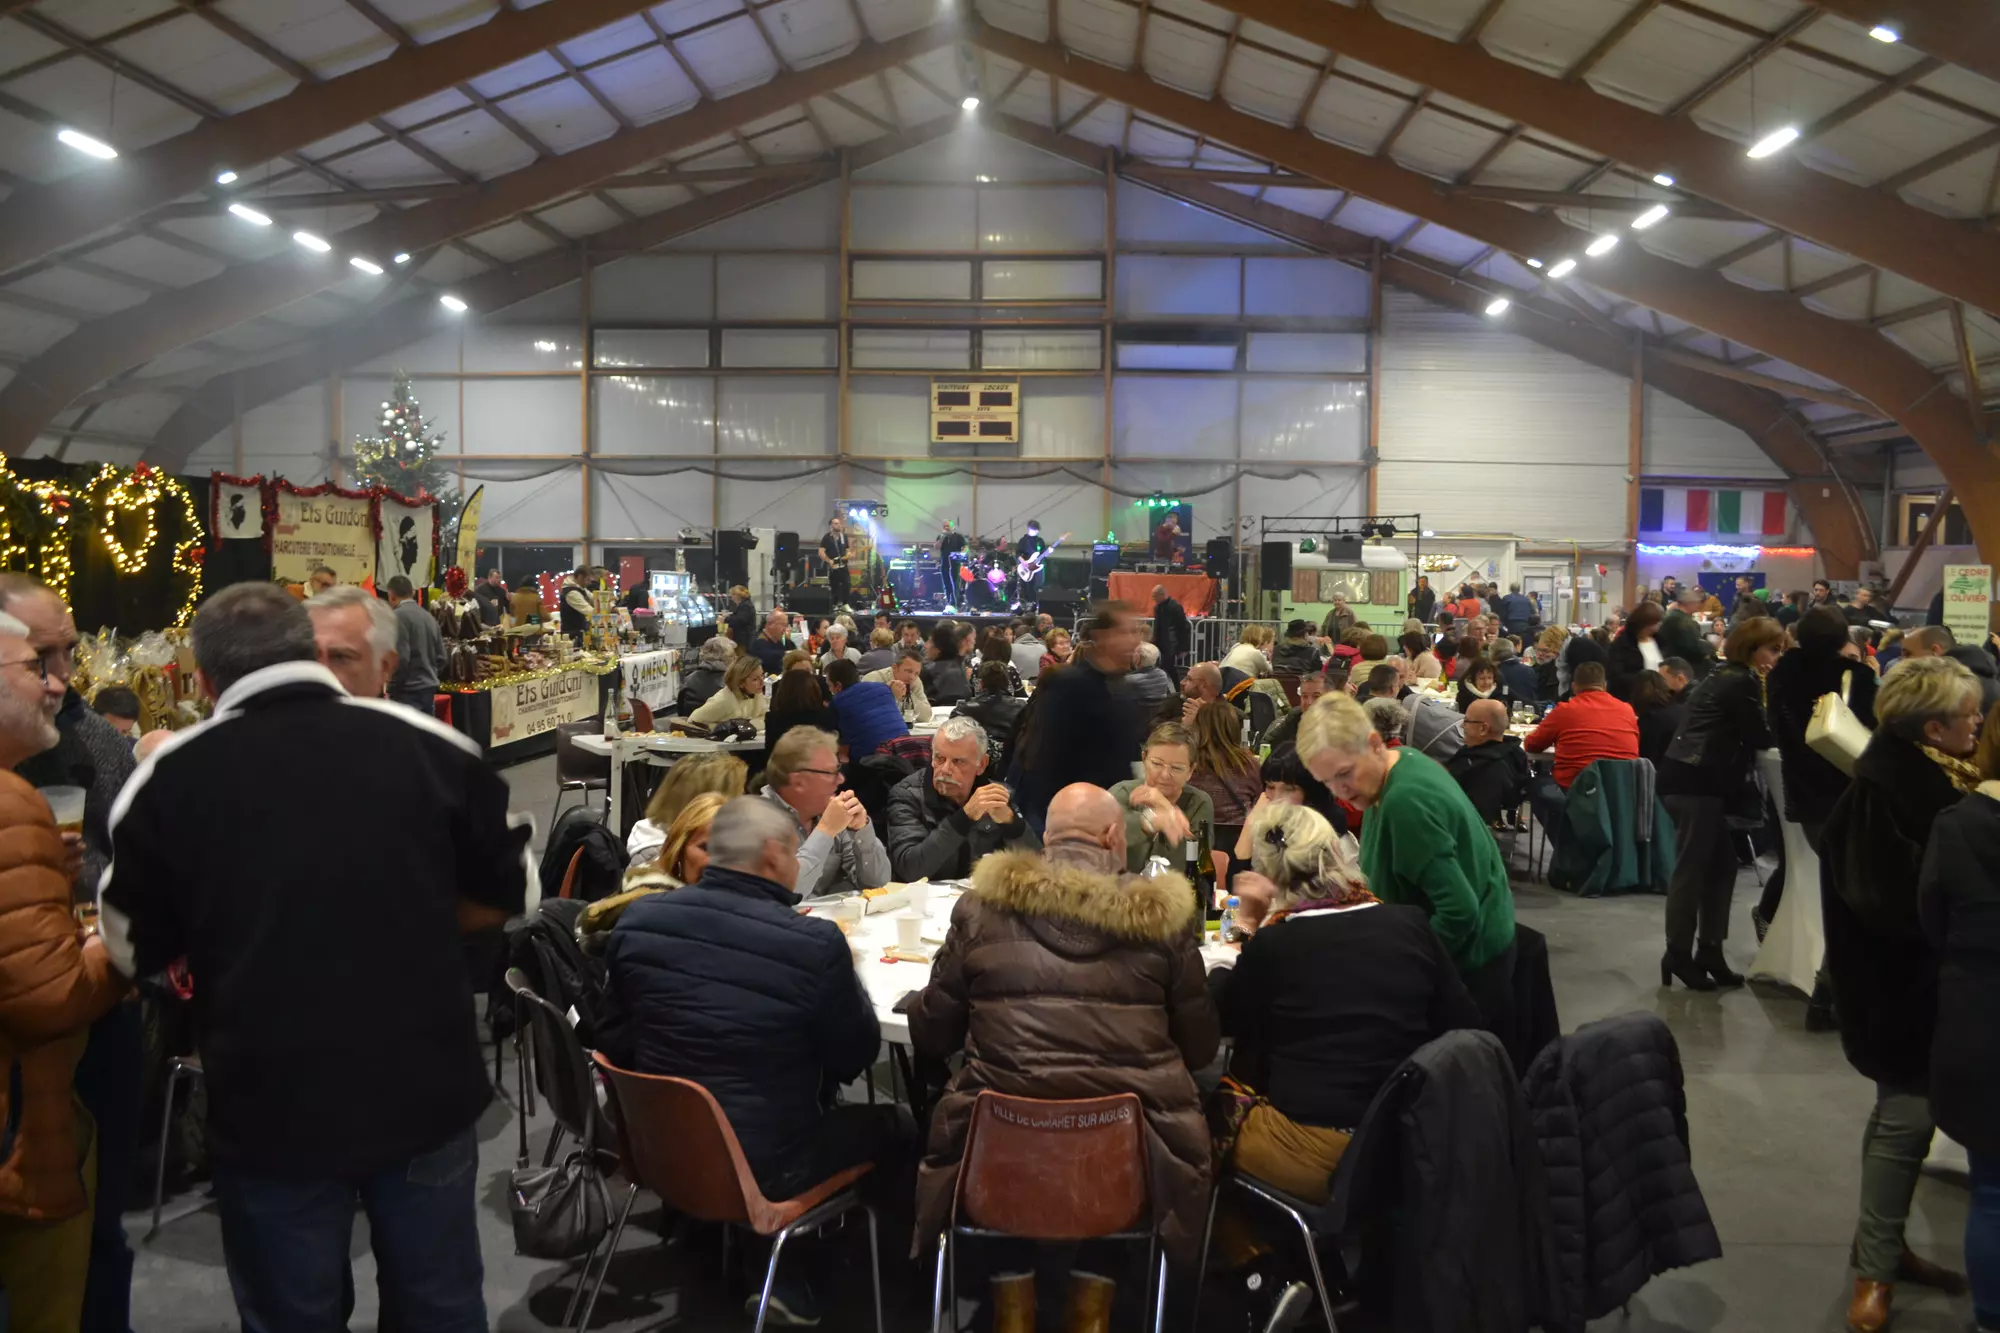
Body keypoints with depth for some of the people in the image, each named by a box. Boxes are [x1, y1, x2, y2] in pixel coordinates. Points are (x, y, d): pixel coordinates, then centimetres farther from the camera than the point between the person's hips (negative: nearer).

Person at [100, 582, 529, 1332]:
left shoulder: (170, 775, -9)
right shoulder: (431, 745, -8)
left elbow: (135, 950, 4)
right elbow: (507, 897, 3)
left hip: (270, 1110, -1)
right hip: (427, 1093, 1)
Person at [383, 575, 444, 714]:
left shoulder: (398, 616, -11)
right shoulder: (428, 616, 12)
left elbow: (400, 657, -18)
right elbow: (441, 657, 12)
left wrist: (393, 686, -7)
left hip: (408, 691, -8)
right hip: (428, 688, 8)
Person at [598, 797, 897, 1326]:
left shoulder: (639, 920, -9)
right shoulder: (816, 941, -23)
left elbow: (614, 1043, 4)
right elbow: (854, 1058, -8)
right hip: (762, 1166, -6)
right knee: (888, 1123, 16)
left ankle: (772, 1261, 27)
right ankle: (786, 1276, 24)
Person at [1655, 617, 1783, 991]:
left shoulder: (1724, 675, 20)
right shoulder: (1743, 682, -9)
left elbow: (1738, 735, 23)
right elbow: (1760, 737, -7)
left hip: (1692, 779, 10)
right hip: (1695, 783, -10)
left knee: (1721, 865, 12)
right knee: (1692, 869, -5)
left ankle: (1708, 951, 16)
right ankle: (1679, 955, 2)